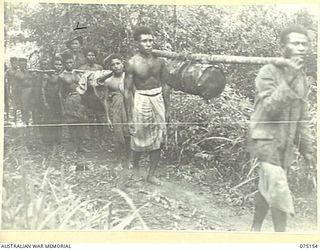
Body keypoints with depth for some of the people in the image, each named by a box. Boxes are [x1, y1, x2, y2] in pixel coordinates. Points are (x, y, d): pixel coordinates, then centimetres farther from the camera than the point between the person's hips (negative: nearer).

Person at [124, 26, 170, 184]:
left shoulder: (159, 60, 0)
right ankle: (135, 165, 37)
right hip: (141, 101, -4)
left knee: (157, 142, 8)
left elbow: (165, 85, 8)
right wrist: (129, 117, -10)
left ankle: (151, 175, 22)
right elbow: (127, 91, -10)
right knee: (139, 141, 8)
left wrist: (167, 109, 9)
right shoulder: (132, 63, -12)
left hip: (158, 100, 4)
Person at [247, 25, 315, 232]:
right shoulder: (269, 72, -11)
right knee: (279, 191, -11)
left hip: (286, 143, 7)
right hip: (266, 139, -6)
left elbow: (302, 118, 16)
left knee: (267, 190, 13)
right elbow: (270, 108, -22)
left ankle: (255, 229, 27)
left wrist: (306, 147, 14)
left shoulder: (302, 77, 10)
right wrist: (288, 79, -27)